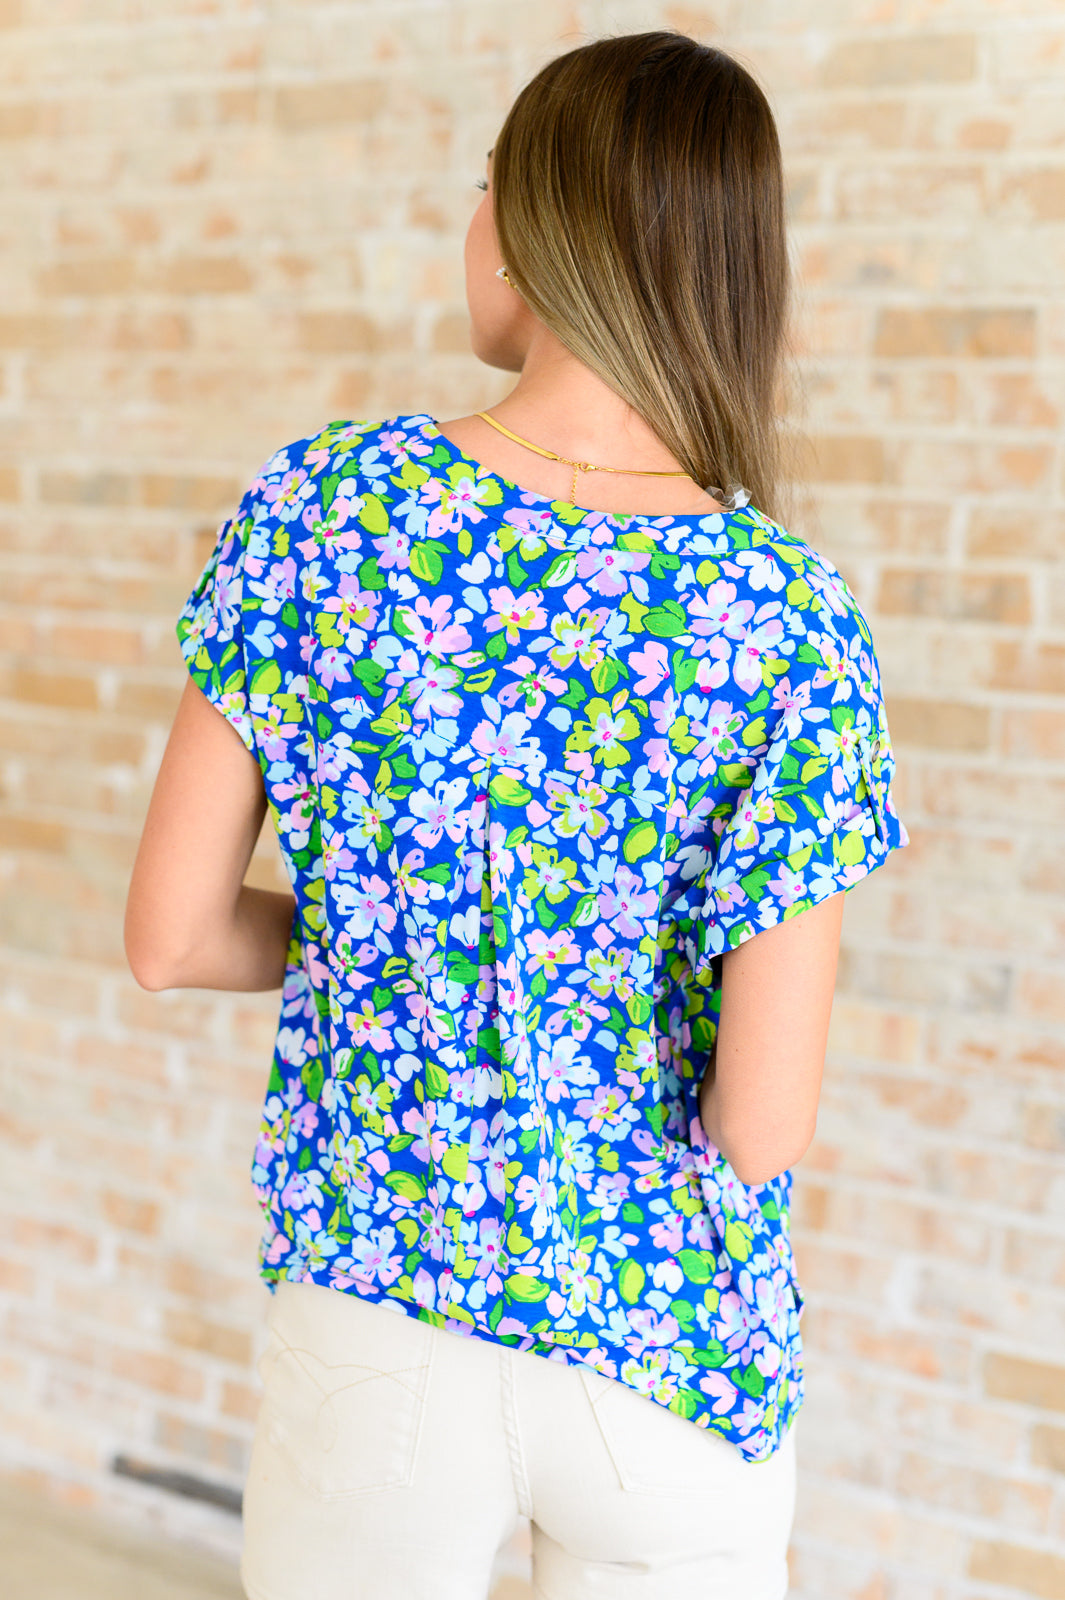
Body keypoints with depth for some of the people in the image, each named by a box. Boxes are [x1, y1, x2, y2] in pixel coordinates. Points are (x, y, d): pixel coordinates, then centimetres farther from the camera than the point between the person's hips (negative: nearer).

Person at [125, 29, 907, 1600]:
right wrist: (628, 994, 4)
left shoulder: (316, 504, -12)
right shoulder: (791, 621, -16)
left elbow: (170, 938, -8)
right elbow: (763, 1129, -17)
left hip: (369, 1307, 1)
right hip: (674, 1353, 0)